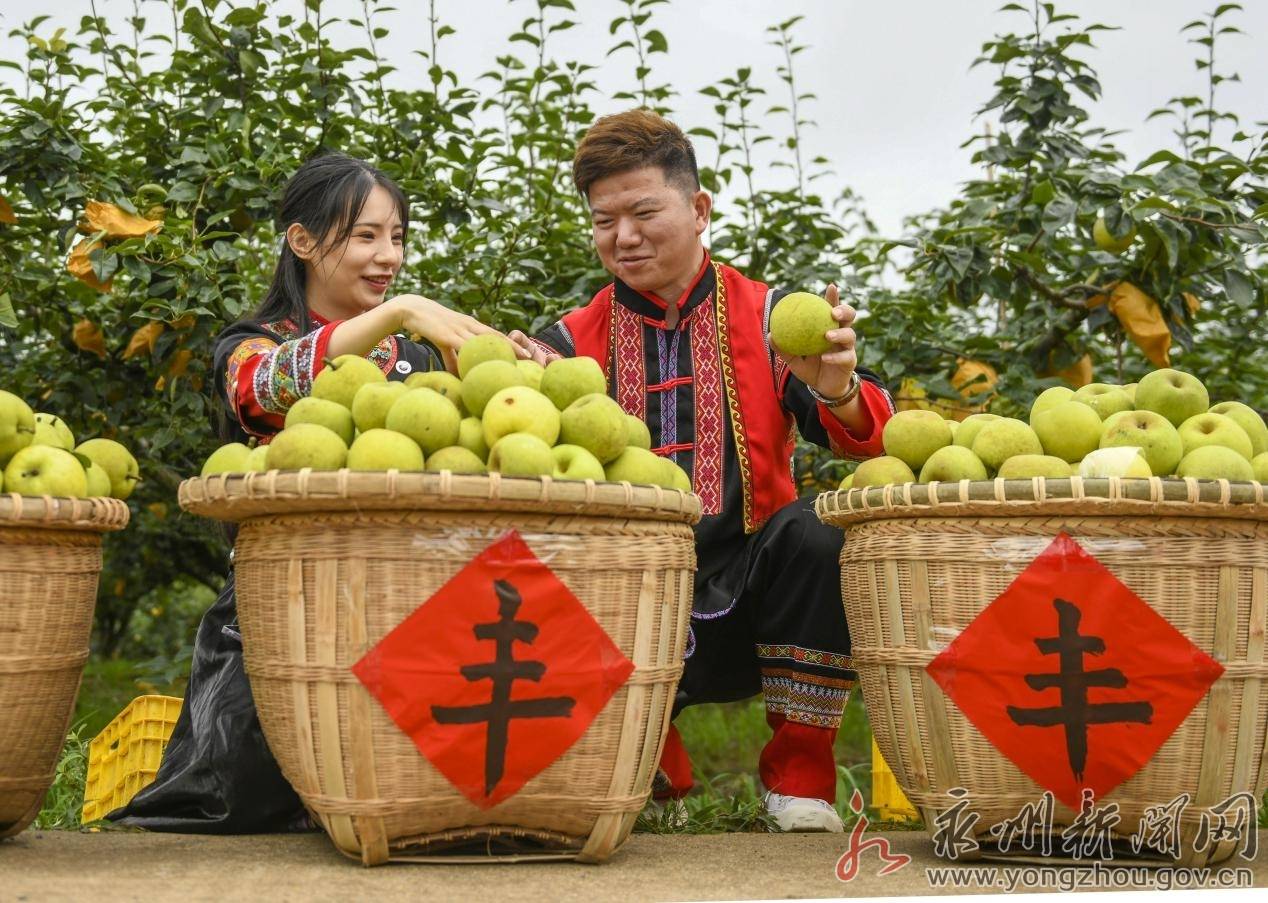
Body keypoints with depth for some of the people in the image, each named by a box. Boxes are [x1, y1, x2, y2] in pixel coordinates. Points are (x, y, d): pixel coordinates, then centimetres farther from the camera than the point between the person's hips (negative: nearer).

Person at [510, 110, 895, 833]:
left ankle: (800, 773, -9)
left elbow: (864, 437, -10)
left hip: (747, 595, 0)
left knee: (815, 534, -30)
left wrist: (838, 391, -33)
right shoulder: (572, 341, 9)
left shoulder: (766, 317, 5)